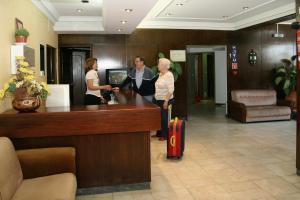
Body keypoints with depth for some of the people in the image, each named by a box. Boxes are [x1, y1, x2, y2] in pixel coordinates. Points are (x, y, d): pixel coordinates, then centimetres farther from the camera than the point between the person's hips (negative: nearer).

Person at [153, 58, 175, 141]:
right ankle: (159, 133, 27)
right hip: (158, 100, 8)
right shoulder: (160, 74, 10)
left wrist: (166, 101, -23)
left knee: (164, 118, 1)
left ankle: (165, 135, 14)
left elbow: (171, 89, -21)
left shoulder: (169, 75, -16)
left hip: (165, 100, -8)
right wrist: (155, 96, 16)